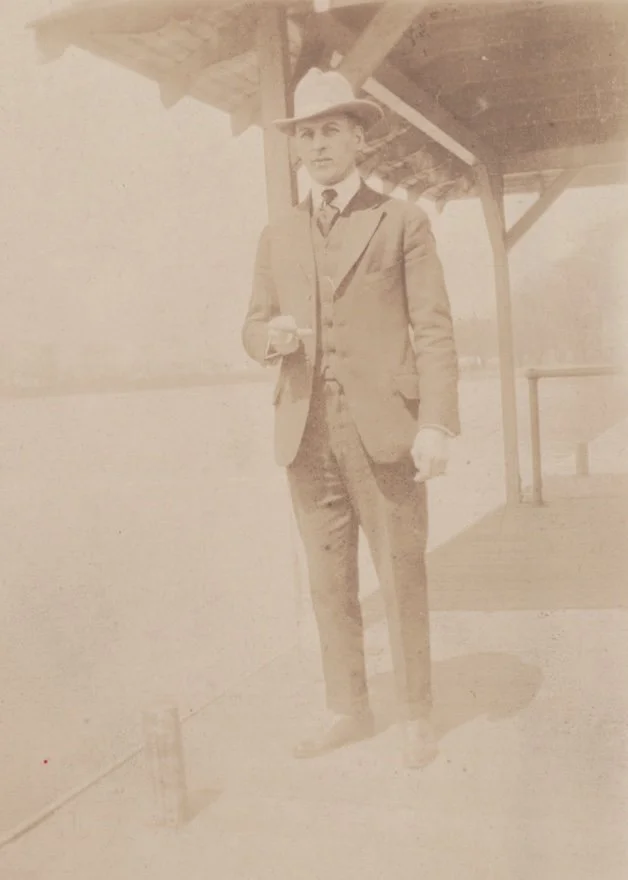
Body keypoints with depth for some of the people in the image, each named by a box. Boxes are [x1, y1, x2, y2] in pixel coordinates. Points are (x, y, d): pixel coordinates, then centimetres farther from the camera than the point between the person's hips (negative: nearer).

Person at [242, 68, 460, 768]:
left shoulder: (402, 221, 5)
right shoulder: (278, 237, 16)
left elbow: (434, 330, -1)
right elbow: (253, 330, 16)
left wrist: (436, 426, -11)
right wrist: (271, 335, -9)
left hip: (384, 432, -3)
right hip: (306, 436, 4)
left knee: (401, 580, 3)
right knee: (329, 584, 9)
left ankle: (415, 717, 17)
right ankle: (346, 710, 23)